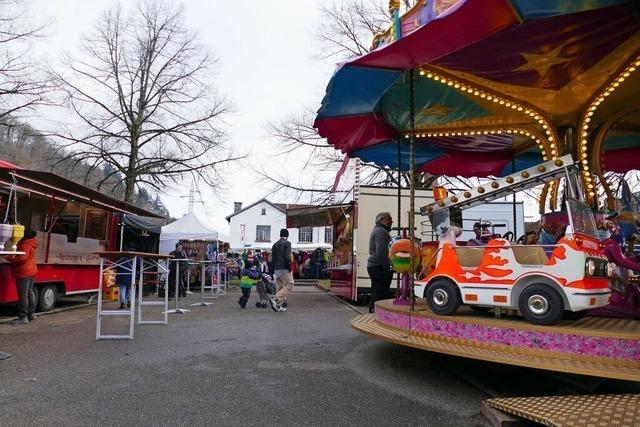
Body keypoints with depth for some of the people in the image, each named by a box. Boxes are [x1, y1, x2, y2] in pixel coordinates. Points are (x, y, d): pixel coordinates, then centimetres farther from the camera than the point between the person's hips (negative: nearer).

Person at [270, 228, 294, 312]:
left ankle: (280, 305, 12)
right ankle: (275, 299, -16)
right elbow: (287, 257, -18)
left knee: (280, 287, 14)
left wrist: (274, 269, 18)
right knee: (289, 286, -4)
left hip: (277, 269, 8)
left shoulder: (275, 244, 14)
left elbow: (273, 257, 15)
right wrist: (290, 267, -10)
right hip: (284, 269, -8)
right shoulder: (287, 243, -7)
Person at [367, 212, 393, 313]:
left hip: (373, 266, 11)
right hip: (379, 267, -11)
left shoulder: (377, 230, 23)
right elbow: (381, 251, -22)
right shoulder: (381, 231, -12)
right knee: (380, 296, -11)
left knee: (375, 295, 15)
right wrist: (387, 267, -18)